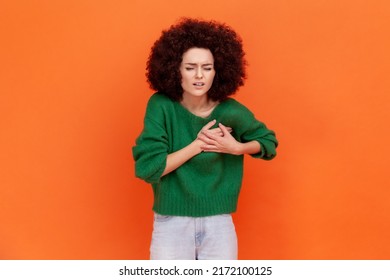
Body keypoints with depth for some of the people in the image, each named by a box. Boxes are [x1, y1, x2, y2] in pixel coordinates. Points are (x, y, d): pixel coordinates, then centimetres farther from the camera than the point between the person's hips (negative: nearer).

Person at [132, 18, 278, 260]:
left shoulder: (231, 112, -8)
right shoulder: (162, 106, -12)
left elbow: (269, 142, 10)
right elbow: (147, 168, -17)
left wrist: (236, 148, -10)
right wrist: (197, 145, -18)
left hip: (218, 223, 2)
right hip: (172, 223, -1)